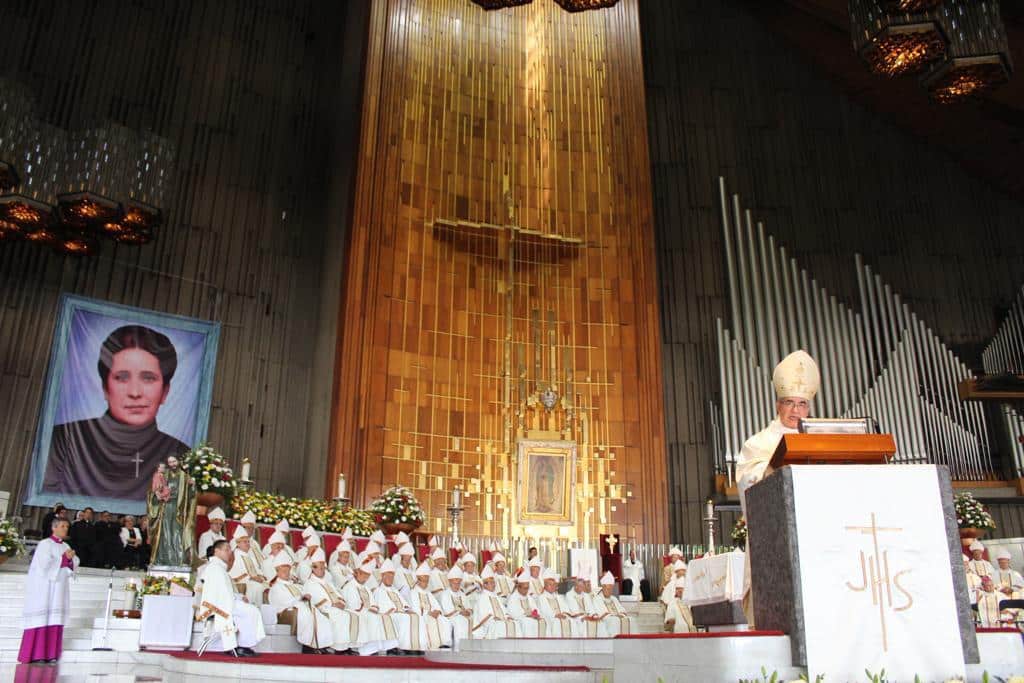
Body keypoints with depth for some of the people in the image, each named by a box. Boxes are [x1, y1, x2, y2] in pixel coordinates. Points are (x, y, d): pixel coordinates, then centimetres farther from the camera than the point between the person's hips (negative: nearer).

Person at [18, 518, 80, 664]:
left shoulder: (66, 546, 14)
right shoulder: (45, 544, -5)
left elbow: (74, 565, 9)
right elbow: (45, 564, -16)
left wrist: (70, 559, -11)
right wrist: (64, 558, -12)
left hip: (59, 588, 6)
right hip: (44, 587, -6)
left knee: (55, 620, 1)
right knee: (41, 618, -7)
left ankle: (50, 654, 2)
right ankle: (36, 655, -3)